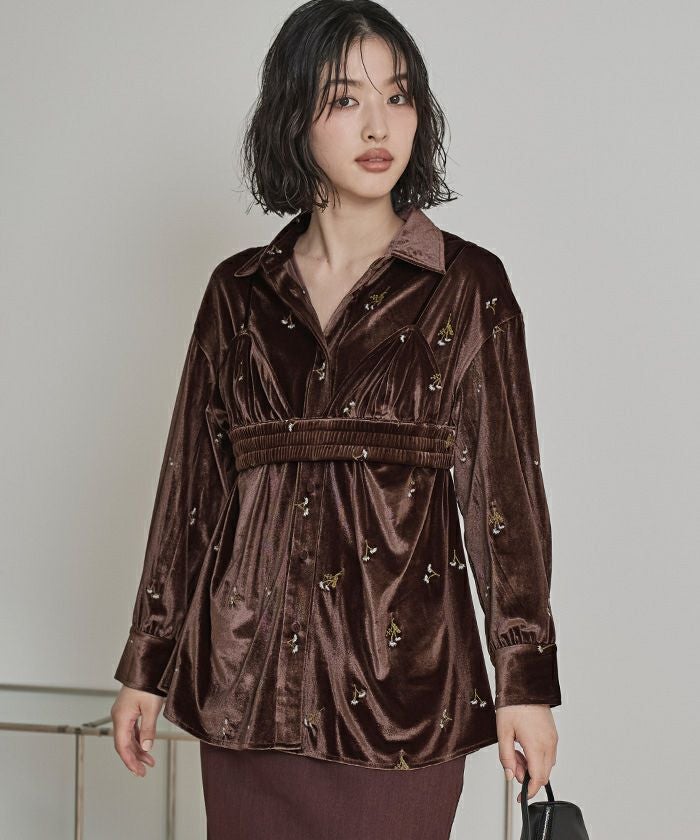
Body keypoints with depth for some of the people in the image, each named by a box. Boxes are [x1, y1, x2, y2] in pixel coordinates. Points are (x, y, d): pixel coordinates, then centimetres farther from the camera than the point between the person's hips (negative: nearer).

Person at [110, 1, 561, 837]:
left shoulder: (466, 285, 1)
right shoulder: (239, 291, 8)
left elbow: (502, 486, -1)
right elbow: (192, 481, 11)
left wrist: (525, 679, -5)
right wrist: (147, 664, 11)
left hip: (397, 675, -2)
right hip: (246, 675, 3)